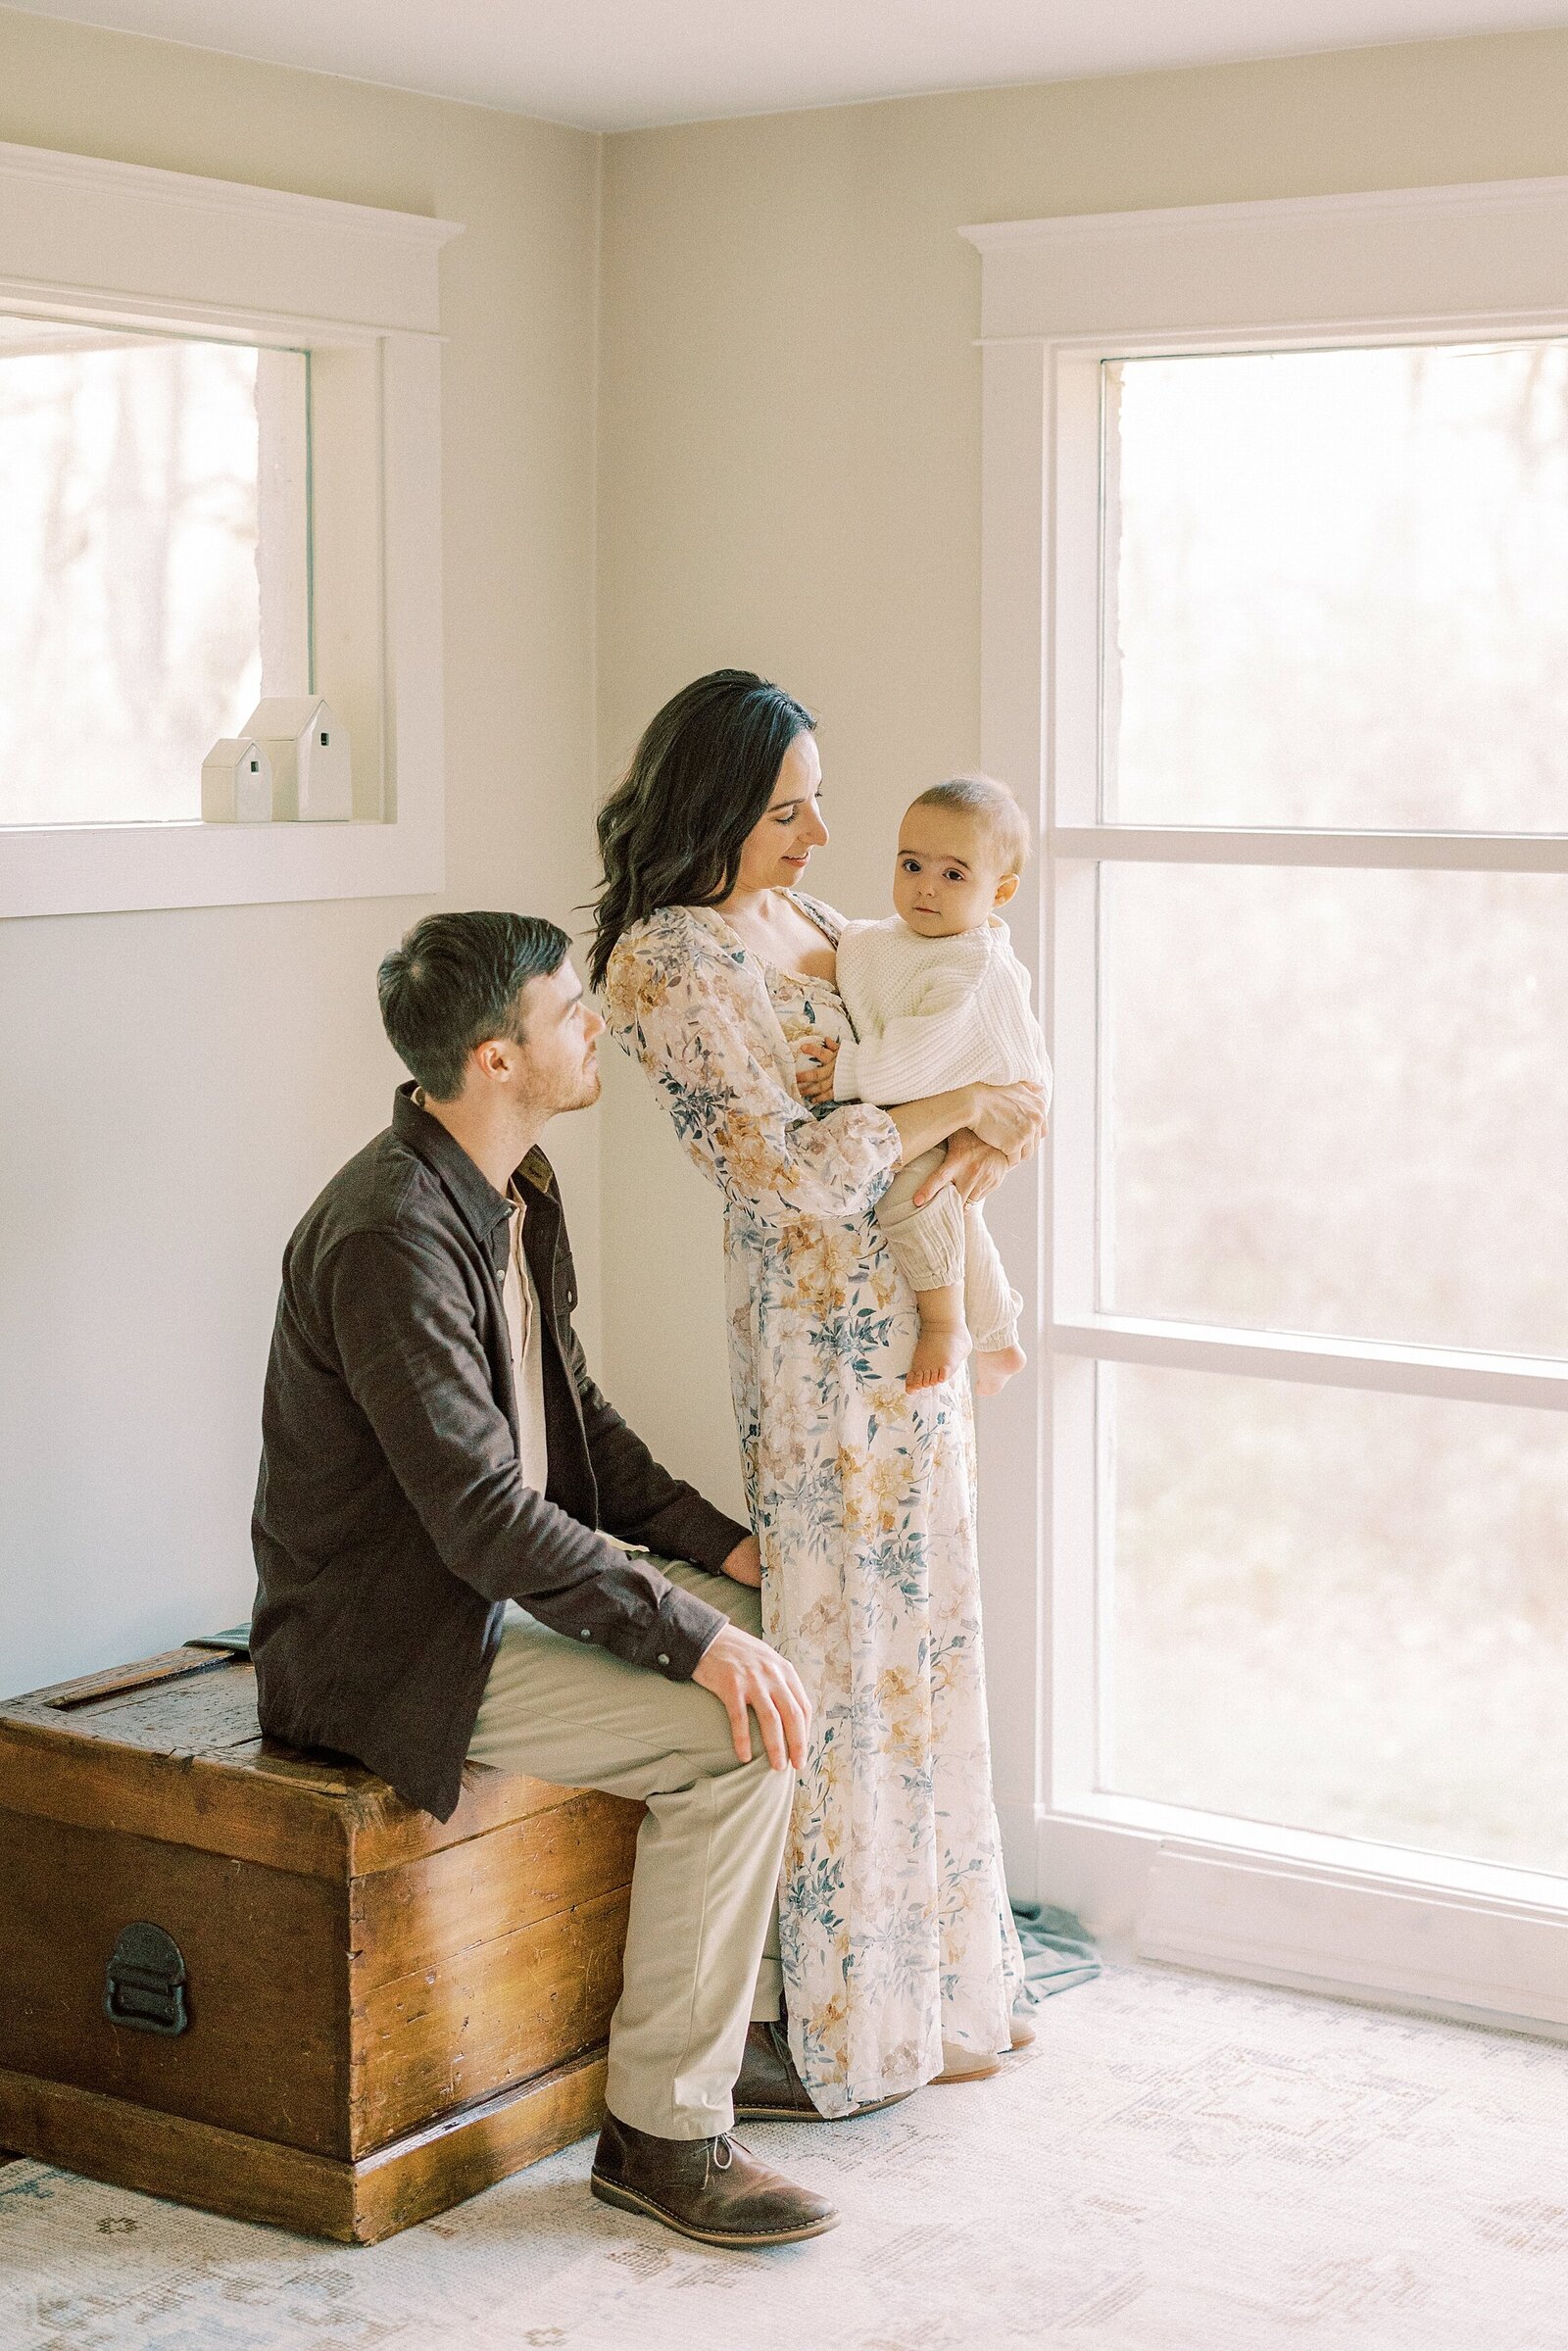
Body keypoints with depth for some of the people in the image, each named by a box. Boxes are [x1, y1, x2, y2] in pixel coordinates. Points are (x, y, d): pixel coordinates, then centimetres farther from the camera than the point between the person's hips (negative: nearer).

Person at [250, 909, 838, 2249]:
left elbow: (575, 1416, 16)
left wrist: (719, 1545, 5)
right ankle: (665, 2130, -9)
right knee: (740, 1732, -21)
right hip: (397, 1646, -10)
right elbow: (483, 1515, -29)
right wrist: (695, 1637, -27)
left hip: (519, 1572, 10)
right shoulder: (389, 1237, -26)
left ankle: (752, 2020, 16)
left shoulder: (515, 1188, 6)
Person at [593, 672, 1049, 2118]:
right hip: (820, 1330, -9)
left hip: (910, 1313, 9)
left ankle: (939, 1981, 29)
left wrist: (983, 1136, -5)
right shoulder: (667, 961, -15)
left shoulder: (808, 920, 12)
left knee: (925, 1634, 15)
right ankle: (857, 2025, 12)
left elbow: (914, 1065, 17)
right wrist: (957, 1109, -13)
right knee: (848, 1647, -1)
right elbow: (790, 1169, -22)